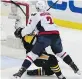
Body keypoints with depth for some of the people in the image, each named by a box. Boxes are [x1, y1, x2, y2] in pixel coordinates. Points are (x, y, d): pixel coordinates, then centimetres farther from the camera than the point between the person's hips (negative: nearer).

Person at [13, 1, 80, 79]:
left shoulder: (36, 16, 6)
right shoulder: (49, 14, 26)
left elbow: (29, 28, 3)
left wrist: (20, 33, 17)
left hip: (44, 36, -6)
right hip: (55, 35, 6)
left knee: (33, 53, -1)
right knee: (60, 52, 28)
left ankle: (21, 71, -7)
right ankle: (74, 67, 33)